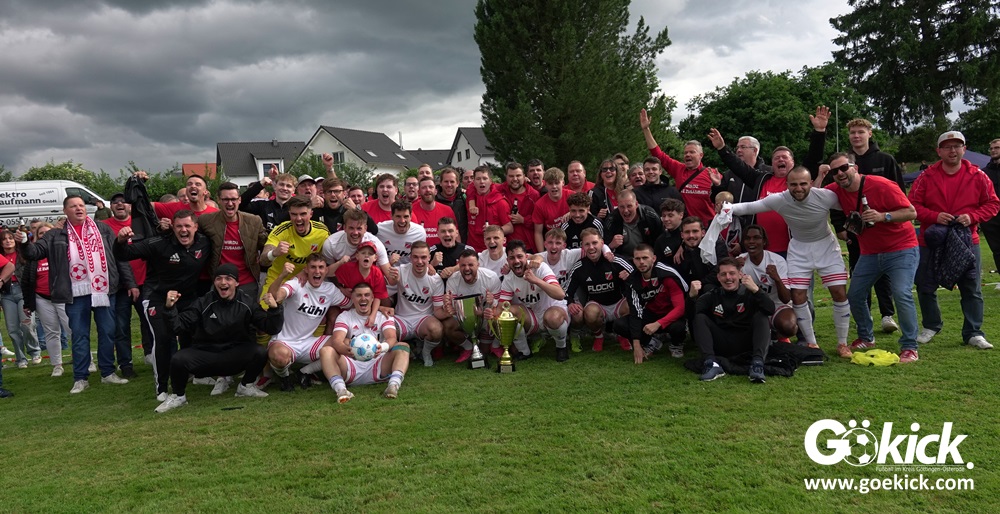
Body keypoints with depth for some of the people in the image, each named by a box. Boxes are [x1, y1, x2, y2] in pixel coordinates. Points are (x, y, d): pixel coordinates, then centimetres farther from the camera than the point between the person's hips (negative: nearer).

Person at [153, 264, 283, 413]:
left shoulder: (248, 303, -1)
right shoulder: (203, 303, -2)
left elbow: (271, 328, -8)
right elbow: (179, 325, -6)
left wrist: (274, 309, -28)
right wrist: (170, 308, -24)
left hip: (236, 357, 0)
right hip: (205, 353, 0)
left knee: (260, 353, -28)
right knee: (178, 360, -27)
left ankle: (246, 387, 4)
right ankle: (179, 396, 5)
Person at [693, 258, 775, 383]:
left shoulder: (749, 293, 1)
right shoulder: (713, 296, 6)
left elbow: (770, 310, -19)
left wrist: (756, 290, -31)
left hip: (745, 343, -1)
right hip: (721, 346, 1)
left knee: (760, 316, -20)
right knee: (700, 318, -15)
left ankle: (757, 362, -37)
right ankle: (711, 364, -31)